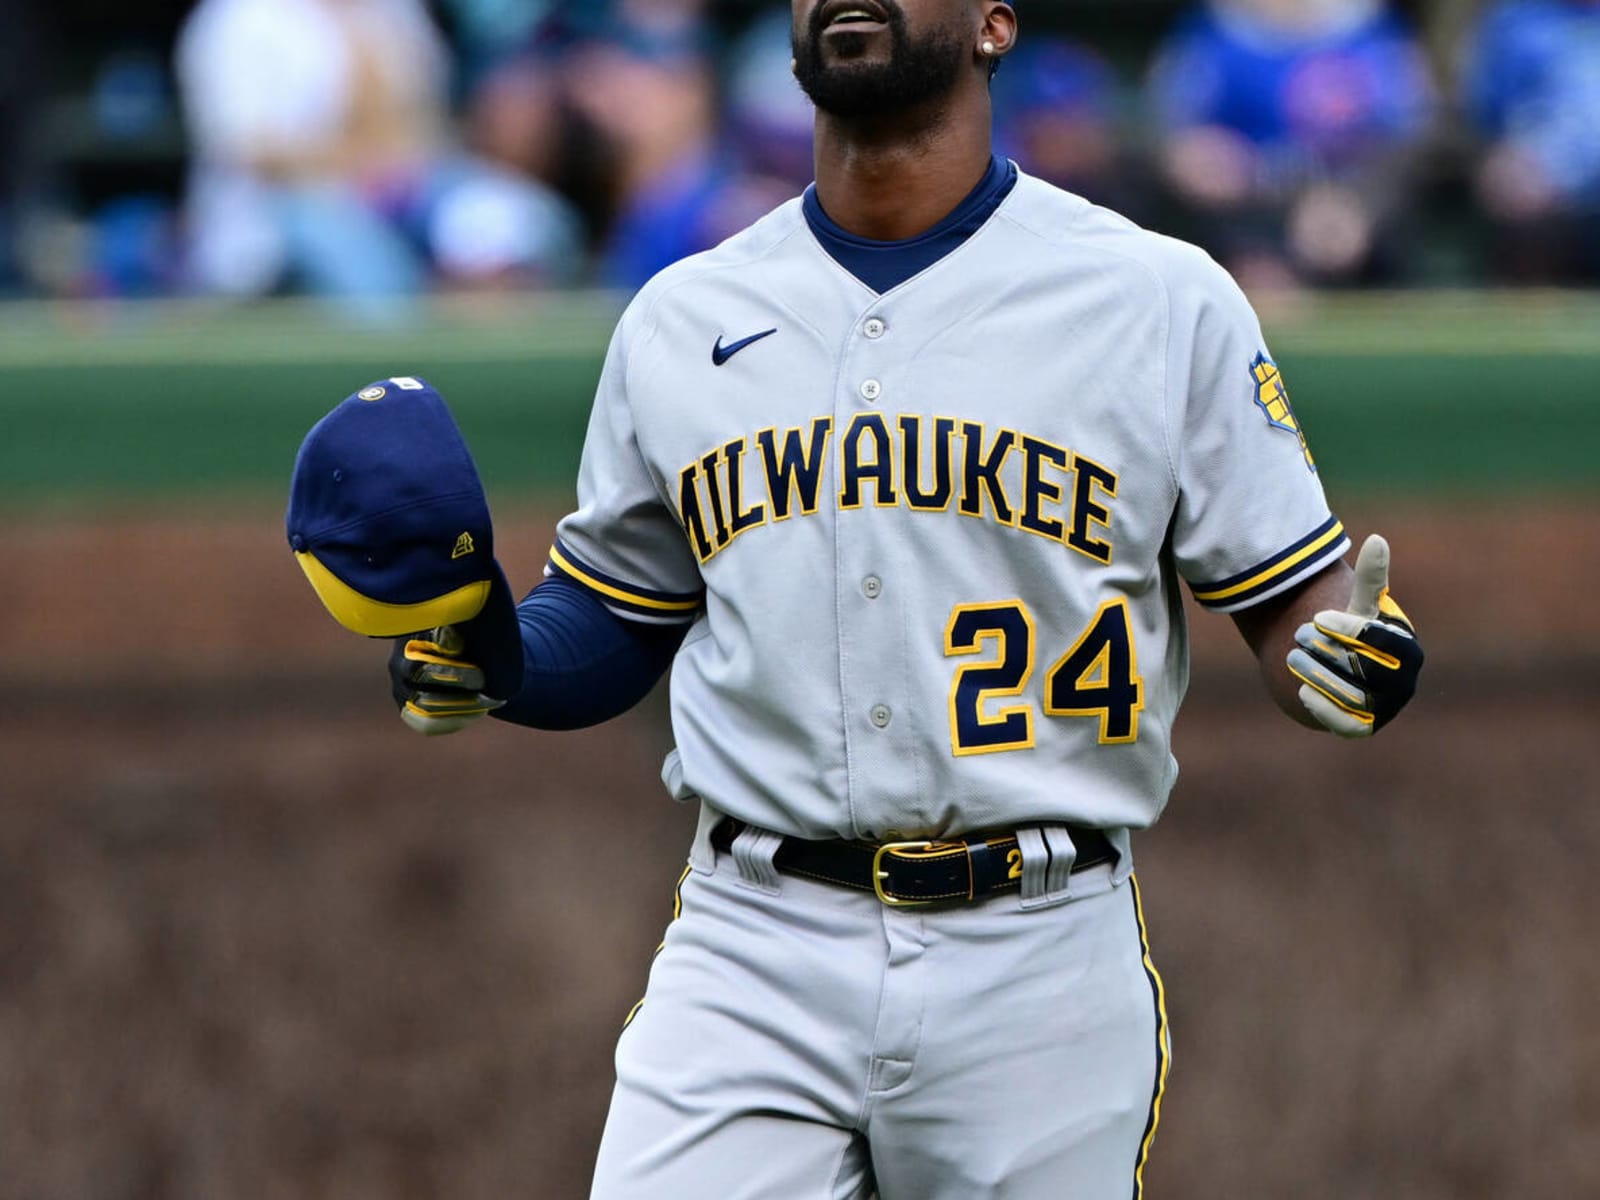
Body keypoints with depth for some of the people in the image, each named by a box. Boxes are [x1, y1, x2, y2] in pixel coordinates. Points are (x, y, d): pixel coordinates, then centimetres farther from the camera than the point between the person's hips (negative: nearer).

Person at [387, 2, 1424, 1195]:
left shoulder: (1163, 302, 3)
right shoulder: (678, 322, 12)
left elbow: (1295, 597, 3)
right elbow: (612, 626, 20)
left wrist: (1355, 658, -20)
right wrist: (479, 655, -2)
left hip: (1042, 961, -1)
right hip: (753, 953, 1)